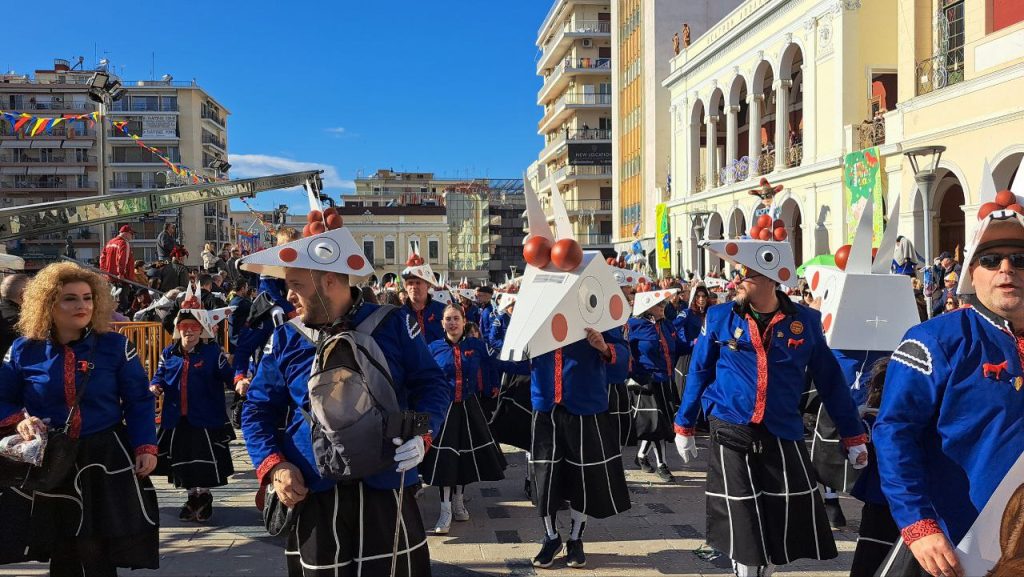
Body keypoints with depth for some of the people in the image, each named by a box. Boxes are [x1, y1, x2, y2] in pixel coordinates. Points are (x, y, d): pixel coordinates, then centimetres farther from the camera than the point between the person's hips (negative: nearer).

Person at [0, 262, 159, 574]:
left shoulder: (116, 346, -5)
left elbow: (139, 401, -2)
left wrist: (146, 446, -10)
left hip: (106, 459, -1)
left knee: (99, 557, 3)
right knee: (62, 555, 12)